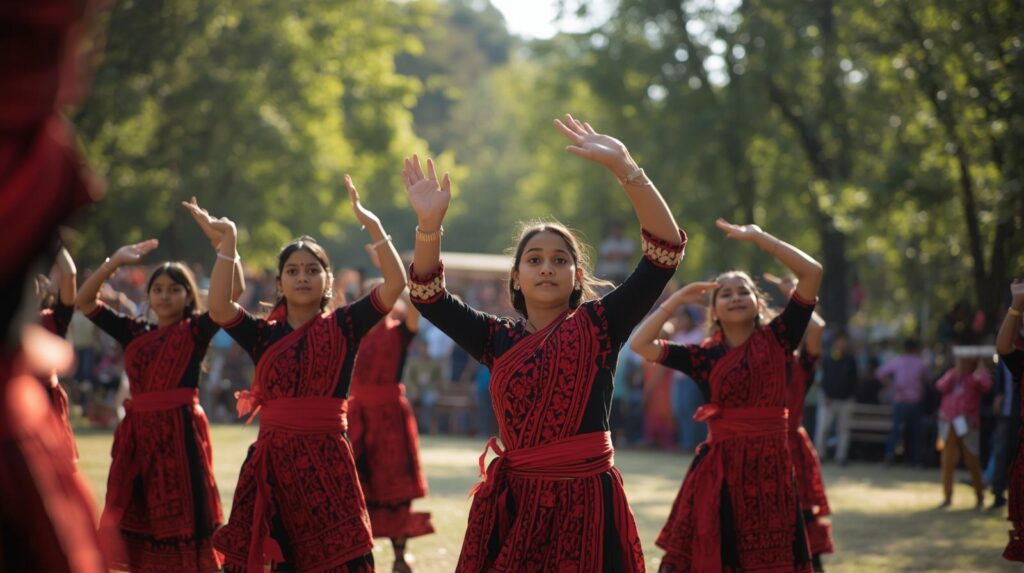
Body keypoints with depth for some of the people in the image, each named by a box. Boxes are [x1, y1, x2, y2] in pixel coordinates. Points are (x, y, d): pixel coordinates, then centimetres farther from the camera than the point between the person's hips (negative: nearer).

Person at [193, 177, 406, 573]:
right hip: (271, 461, 2)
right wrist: (228, 241, -12)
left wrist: (372, 225, -13)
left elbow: (395, 284, -7)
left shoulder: (342, 327, 4)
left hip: (326, 461, -2)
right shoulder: (263, 334, 8)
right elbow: (219, 308, -10)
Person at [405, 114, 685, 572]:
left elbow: (665, 250, -9)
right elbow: (428, 296, 2)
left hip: (586, 501, -3)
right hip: (514, 504, 3)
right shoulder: (499, 339, 9)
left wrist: (624, 168, -18)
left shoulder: (599, 325, 0)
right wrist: (429, 225, -15)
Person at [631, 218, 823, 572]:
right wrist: (677, 300, 6)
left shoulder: (776, 339, 3)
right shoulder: (704, 356, 7)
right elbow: (640, 344, -2)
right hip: (718, 469, 1)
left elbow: (812, 272, -6)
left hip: (768, 465, 0)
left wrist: (757, 236, -3)